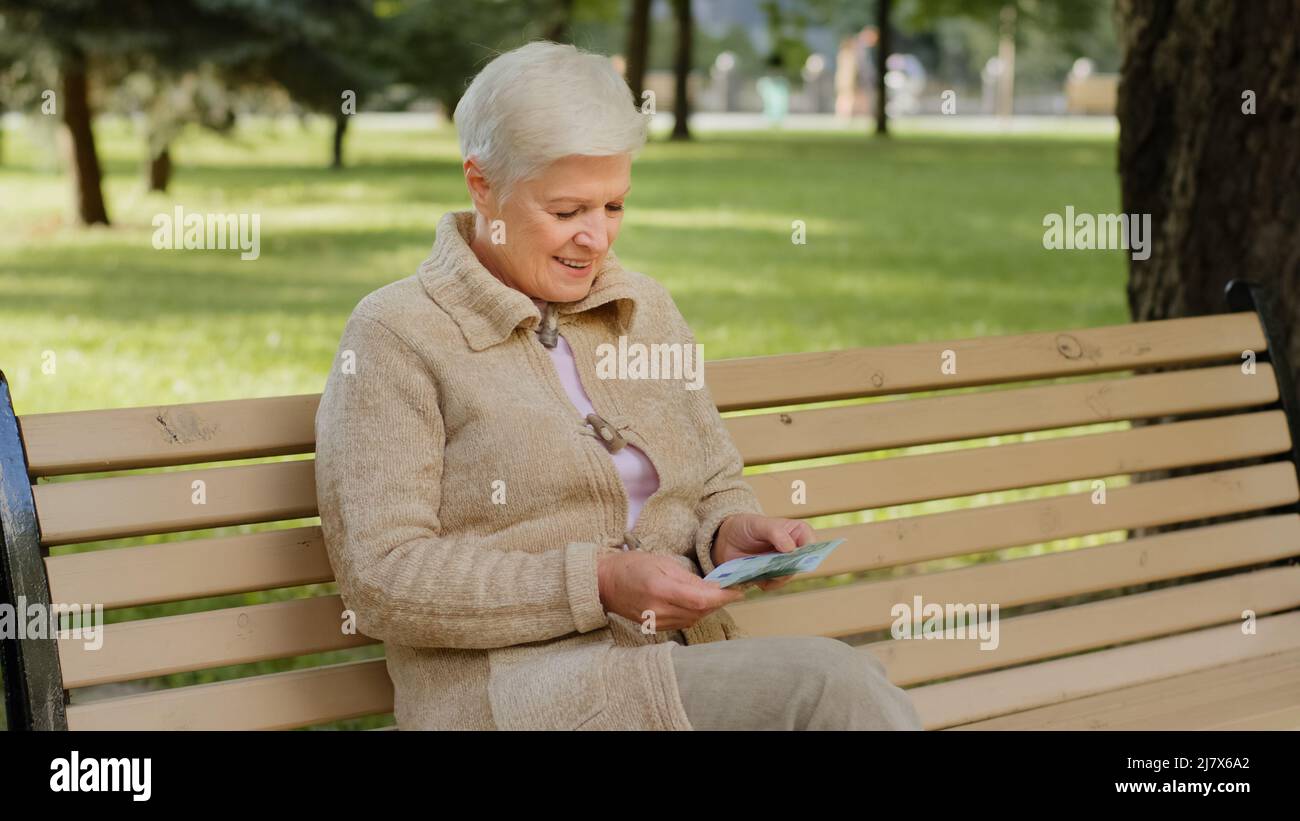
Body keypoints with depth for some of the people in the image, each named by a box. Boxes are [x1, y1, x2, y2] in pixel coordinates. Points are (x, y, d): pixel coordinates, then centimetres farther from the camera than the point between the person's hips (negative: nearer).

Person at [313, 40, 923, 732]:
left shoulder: (645, 307, 16)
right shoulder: (395, 335, -2)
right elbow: (380, 577, -9)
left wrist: (734, 532, -2)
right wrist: (598, 583, -17)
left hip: (685, 668, 6)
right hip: (514, 692, -6)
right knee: (830, 685, -29)